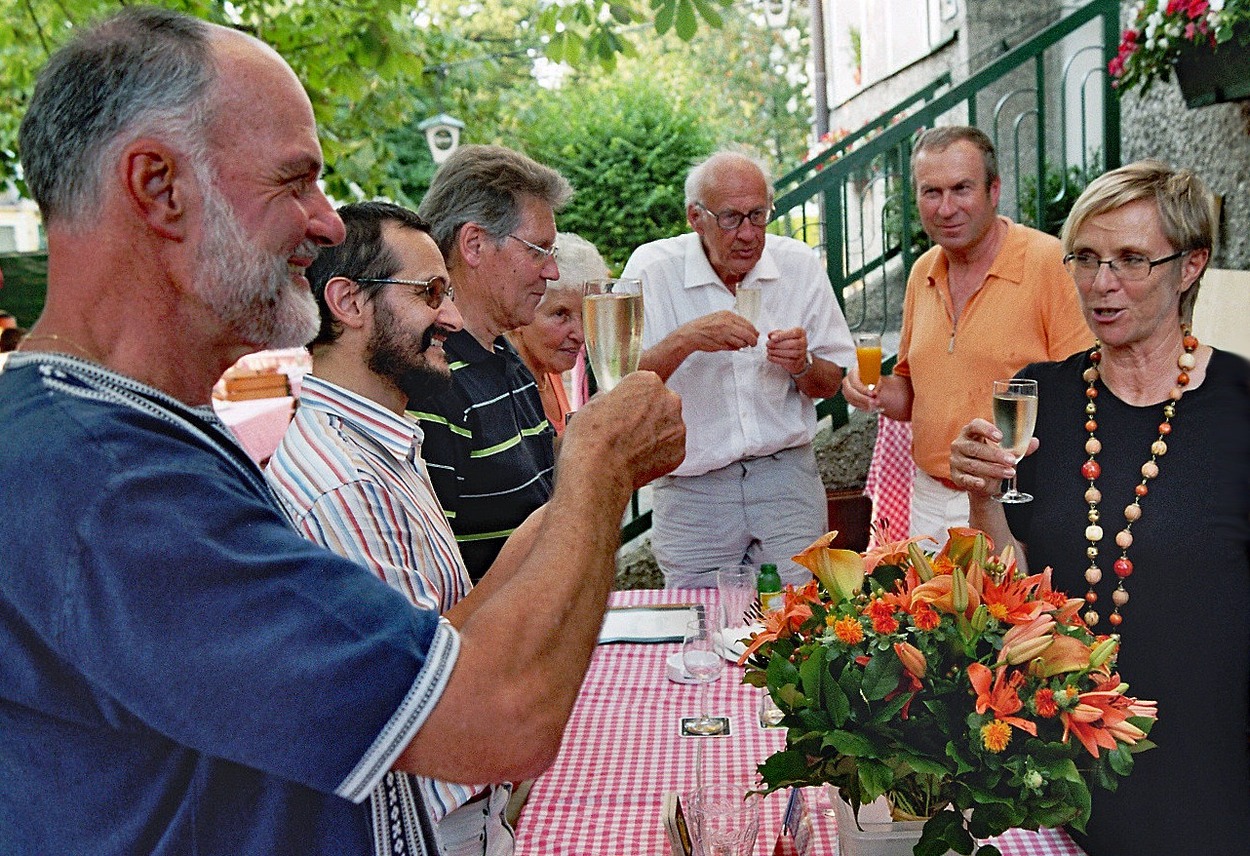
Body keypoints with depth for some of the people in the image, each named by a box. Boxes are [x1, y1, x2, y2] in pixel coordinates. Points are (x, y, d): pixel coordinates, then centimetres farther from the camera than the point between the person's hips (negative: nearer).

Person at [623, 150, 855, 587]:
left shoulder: (799, 264, 1)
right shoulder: (651, 268, -7)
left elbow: (831, 384, 8)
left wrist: (802, 365, -13)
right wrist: (682, 341, -28)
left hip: (787, 481, 2)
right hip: (692, 490, -2)